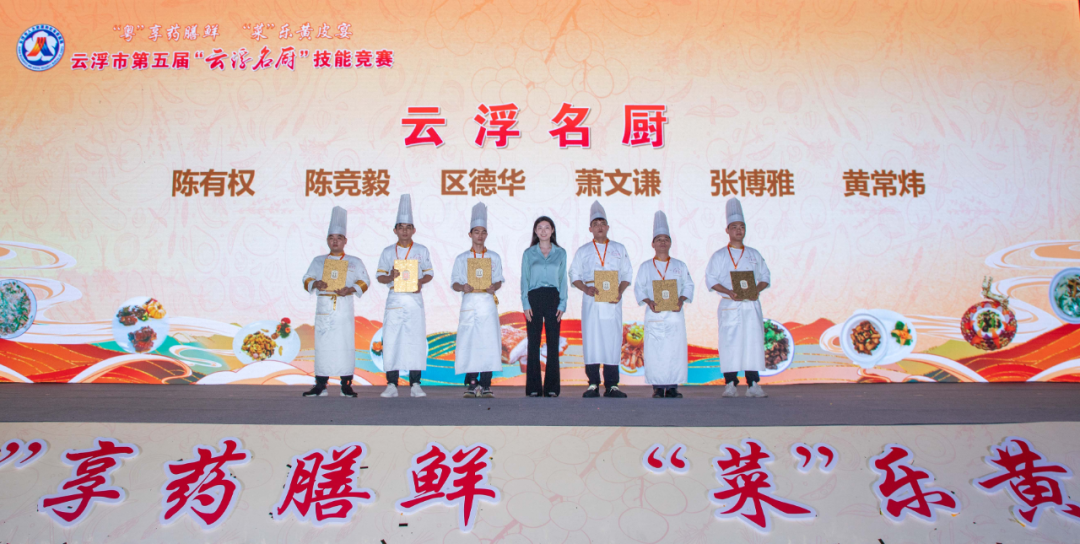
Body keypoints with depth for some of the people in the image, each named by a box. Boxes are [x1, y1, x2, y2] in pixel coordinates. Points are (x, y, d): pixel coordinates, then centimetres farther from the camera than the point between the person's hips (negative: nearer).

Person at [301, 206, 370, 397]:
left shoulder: (354, 262, 9)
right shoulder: (318, 261, 15)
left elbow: (363, 282, 5)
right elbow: (307, 279, 11)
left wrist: (351, 289, -14)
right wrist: (315, 284, -11)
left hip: (344, 309, -2)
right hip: (323, 308, 2)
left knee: (345, 345, -4)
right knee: (322, 345, 1)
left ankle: (346, 385, 2)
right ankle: (320, 385, 8)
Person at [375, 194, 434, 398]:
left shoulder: (421, 250, 8)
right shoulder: (388, 252, 9)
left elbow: (430, 273, 11)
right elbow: (379, 276, 11)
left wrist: (421, 282, -9)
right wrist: (390, 277, -11)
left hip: (415, 299, 0)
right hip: (394, 300, 1)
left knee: (416, 340, -3)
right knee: (391, 341, -4)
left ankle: (415, 384, 4)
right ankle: (391, 384, 3)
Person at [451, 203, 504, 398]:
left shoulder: (494, 257, 12)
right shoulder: (461, 259, 11)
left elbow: (499, 280, 11)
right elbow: (454, 282, 8)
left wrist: (494, 287, -11)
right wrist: (462, 287, -13)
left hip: (488, 303, 0)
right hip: (469, 303, 0)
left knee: (488, 342, -7)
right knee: (468, 343, -6)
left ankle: (485, 385, -2)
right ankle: (471, 384, 2)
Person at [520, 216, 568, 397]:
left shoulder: (560, 253, 10)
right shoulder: (528, 253, 8)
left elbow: (563, 279, 9)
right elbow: (524, 280, 7)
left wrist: (562, 304, -1)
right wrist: (526, 304, -3)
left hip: (553, 298, 1)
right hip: (534, 298, 0)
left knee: (553, 343, 0)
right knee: (534, 343, -1)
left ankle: (552, 387, 6)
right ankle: (533, 387, 4)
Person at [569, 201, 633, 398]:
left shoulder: (619, 249, 14)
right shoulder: (583, 251, 12)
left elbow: (627, 275, 12)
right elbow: (574, 275, 9)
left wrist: (620, 292, -6)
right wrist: (586, 288, -9)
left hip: (612, 302, 1)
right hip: (591, 301, 0)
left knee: (613, 340, -4)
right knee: (591, 340, -6)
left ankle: (611, 385, 0)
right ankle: (593, 384, -1)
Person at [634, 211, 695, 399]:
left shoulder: (680, 266, 13)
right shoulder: (645, 267, 10)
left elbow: (688, 286, 9)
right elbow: (639, 288, 5)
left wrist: (681, 300, -10)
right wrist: (649, 302, -13)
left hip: (675, 313, 1)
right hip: (654, 315, -1)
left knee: (676, 348, -4)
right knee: (654, 350, -6)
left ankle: (672, 386, 4)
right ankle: (657, 387, 2)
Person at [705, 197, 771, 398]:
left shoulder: (754, 254, 15)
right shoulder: (719, 256, 7)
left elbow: (765, 277, 13)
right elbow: (711, 280, 0)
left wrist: (756, 289, -8)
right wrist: (729, 292, -15)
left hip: (752, 305, 2)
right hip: (729, 306, -2)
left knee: (753, 342, -4)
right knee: (729, 343, -6)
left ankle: (753, 384, -1)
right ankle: (730, 384, -1)